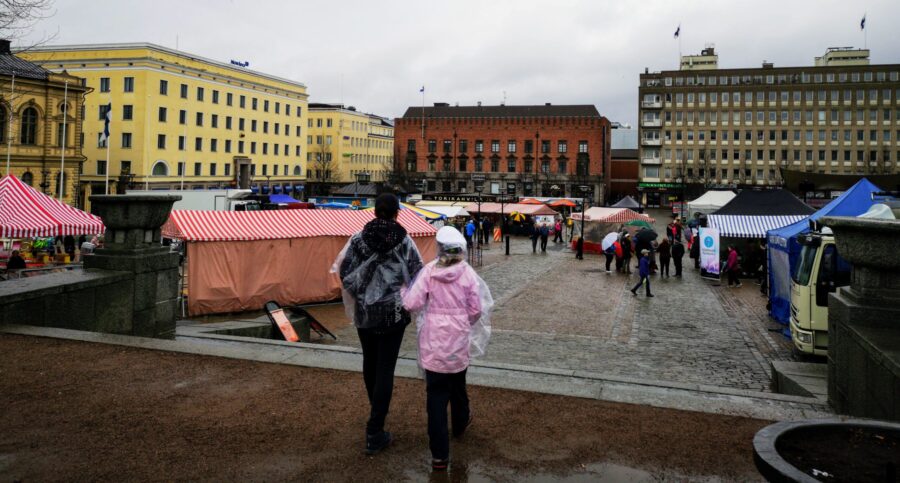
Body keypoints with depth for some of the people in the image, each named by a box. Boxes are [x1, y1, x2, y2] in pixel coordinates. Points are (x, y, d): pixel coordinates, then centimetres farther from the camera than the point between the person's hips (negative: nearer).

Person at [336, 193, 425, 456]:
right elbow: (417, 276, -7)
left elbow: (345, 274, -4)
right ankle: (374, 433, 0)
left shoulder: (358, 239, -6)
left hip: (364, 312, 3)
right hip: (393, 313, -2)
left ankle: (376, 408, 44)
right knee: (385, 368, 1)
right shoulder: (404, 241, -9)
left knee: (370, 362, 22)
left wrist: (360, 295, 11)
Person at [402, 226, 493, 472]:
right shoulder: (468, 273, -7)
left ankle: (439, 453, 2)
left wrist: (403, 291, 7)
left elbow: (411, 304, -12)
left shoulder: (429, 271, -10)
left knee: (436, 393, 2)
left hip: (433, 341, -1)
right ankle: (460, 423, 51)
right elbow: (476, 311, -4)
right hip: (459, 339, 2)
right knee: (457, 383, 25)